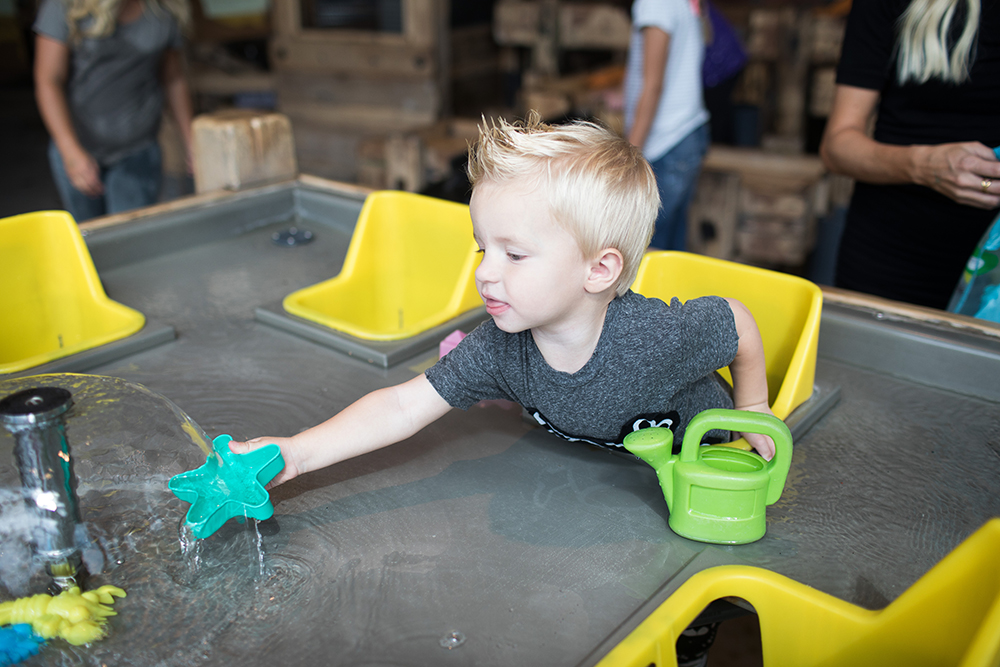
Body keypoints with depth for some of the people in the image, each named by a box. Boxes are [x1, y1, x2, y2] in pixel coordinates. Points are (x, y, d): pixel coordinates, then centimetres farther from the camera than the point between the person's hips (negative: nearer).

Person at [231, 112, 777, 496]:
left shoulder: (659, 337, -41)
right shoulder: (499, 351, -29)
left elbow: (737, 320, -21)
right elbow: (402, 408, -30)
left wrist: (753, 413, -7)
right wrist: (295, 455, -41)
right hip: (598, 465, 3)